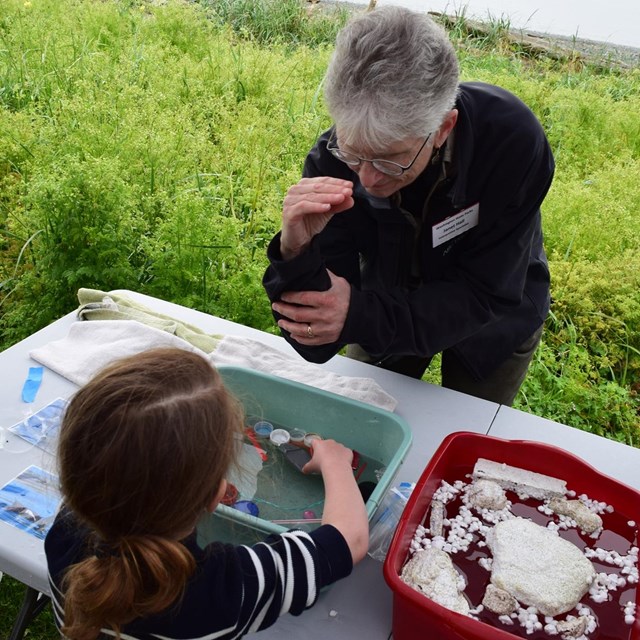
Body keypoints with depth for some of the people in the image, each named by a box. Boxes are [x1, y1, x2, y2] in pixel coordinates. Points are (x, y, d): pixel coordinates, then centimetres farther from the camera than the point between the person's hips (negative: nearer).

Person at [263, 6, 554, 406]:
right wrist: (297, 253, -52)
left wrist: (361, 316, -45)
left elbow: (486, 295, -30)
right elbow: (316, 345, -31)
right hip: (389, 308, 1)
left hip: (493, 329, 0)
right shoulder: (333, 161, -32)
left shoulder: (513, 140, -36)